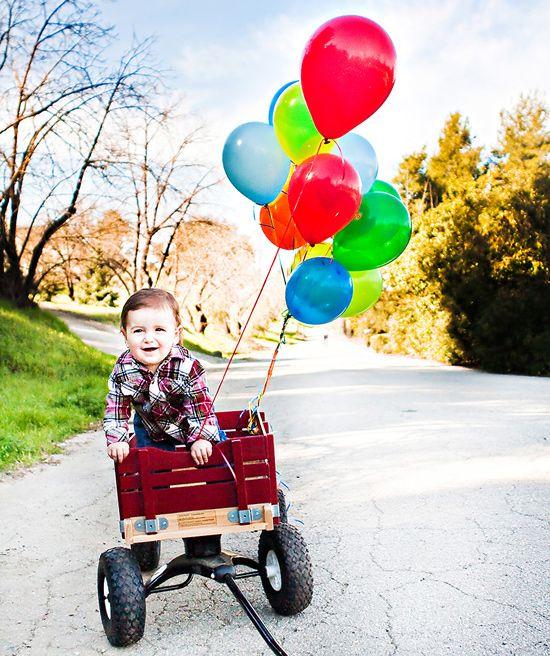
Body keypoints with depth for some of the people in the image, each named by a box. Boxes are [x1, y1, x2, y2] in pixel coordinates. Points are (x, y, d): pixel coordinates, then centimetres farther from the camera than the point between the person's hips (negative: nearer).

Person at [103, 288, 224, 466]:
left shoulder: (188, 366, -34)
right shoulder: (123, 369, -25)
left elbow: (201, 403, -26)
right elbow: (115, 406, -13)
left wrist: (201, 438, -30)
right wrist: (116, 440, -20)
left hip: (189, 422, -2)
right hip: (150, 428, 2)